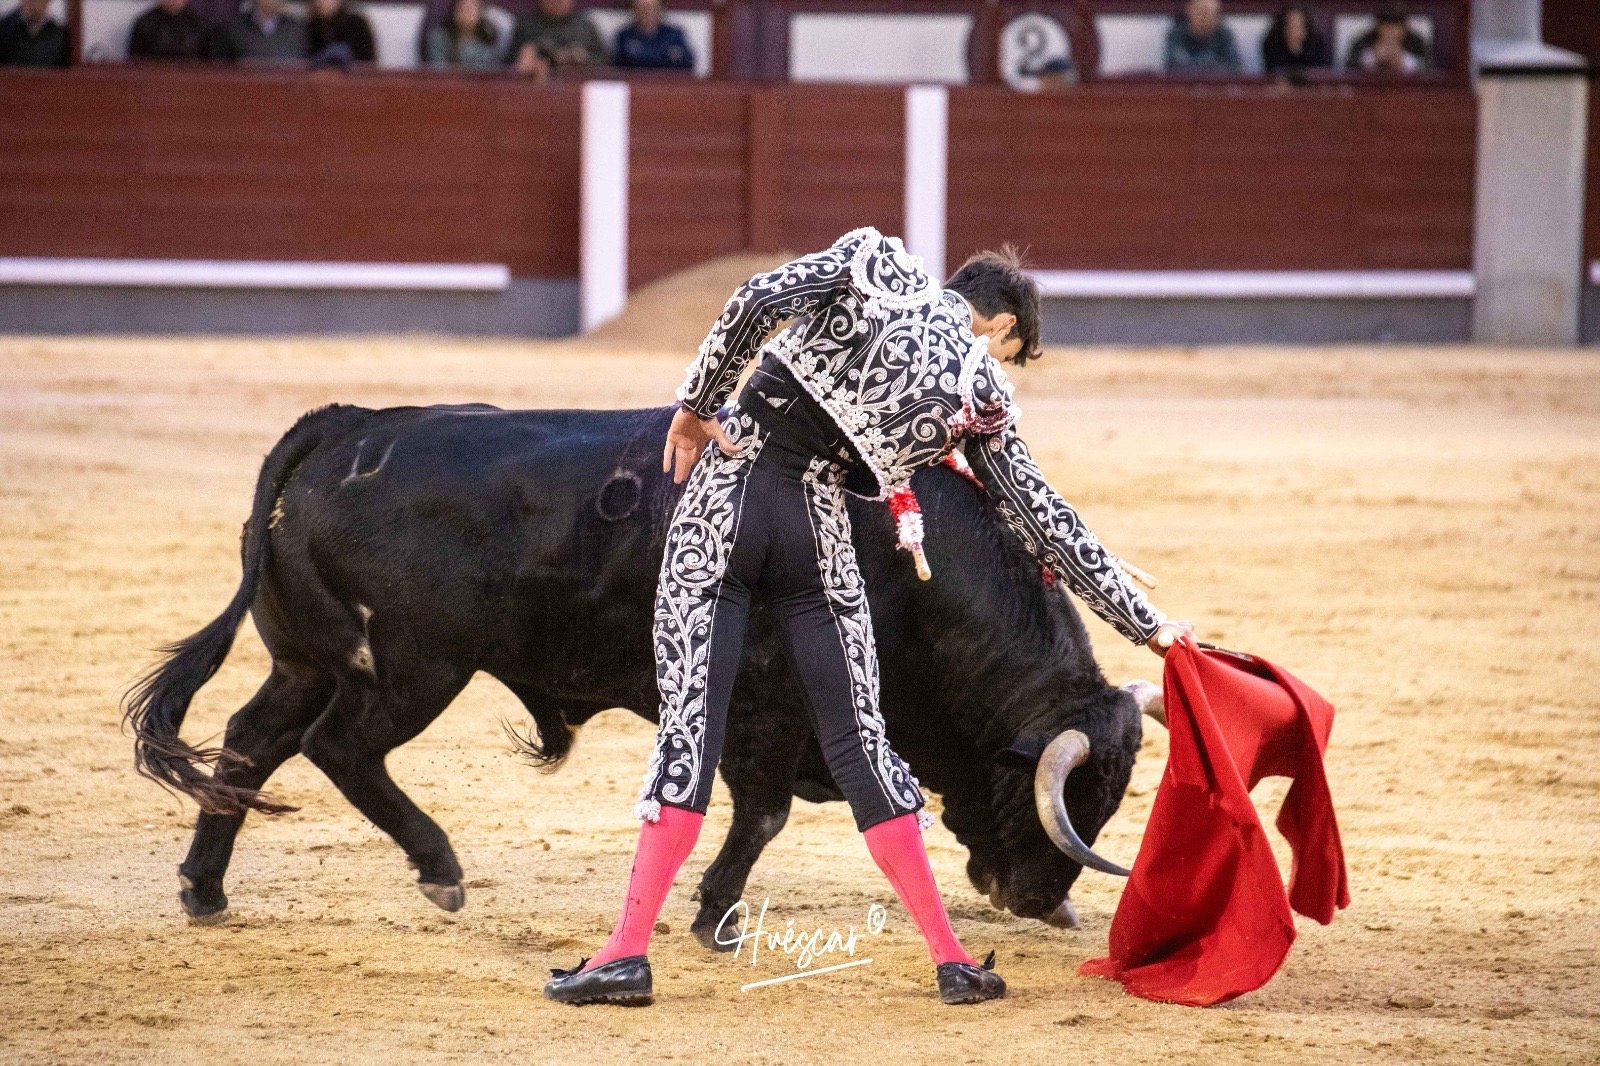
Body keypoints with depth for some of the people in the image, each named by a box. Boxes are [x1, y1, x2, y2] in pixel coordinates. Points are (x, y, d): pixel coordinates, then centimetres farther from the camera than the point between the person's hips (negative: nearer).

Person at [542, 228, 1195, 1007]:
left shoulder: (877, 264, 8)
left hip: (724, 492, 0)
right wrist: (1145, 624, 20)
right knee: (857, 738, 8)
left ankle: (629, 952, -6)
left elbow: (758, 300, -8)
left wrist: (696, 406, 2)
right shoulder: (982, 398, 8)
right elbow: (1047, 524, 11)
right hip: (814, 529, 0)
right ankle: (951, 959, 10)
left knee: (691, 717, -1)